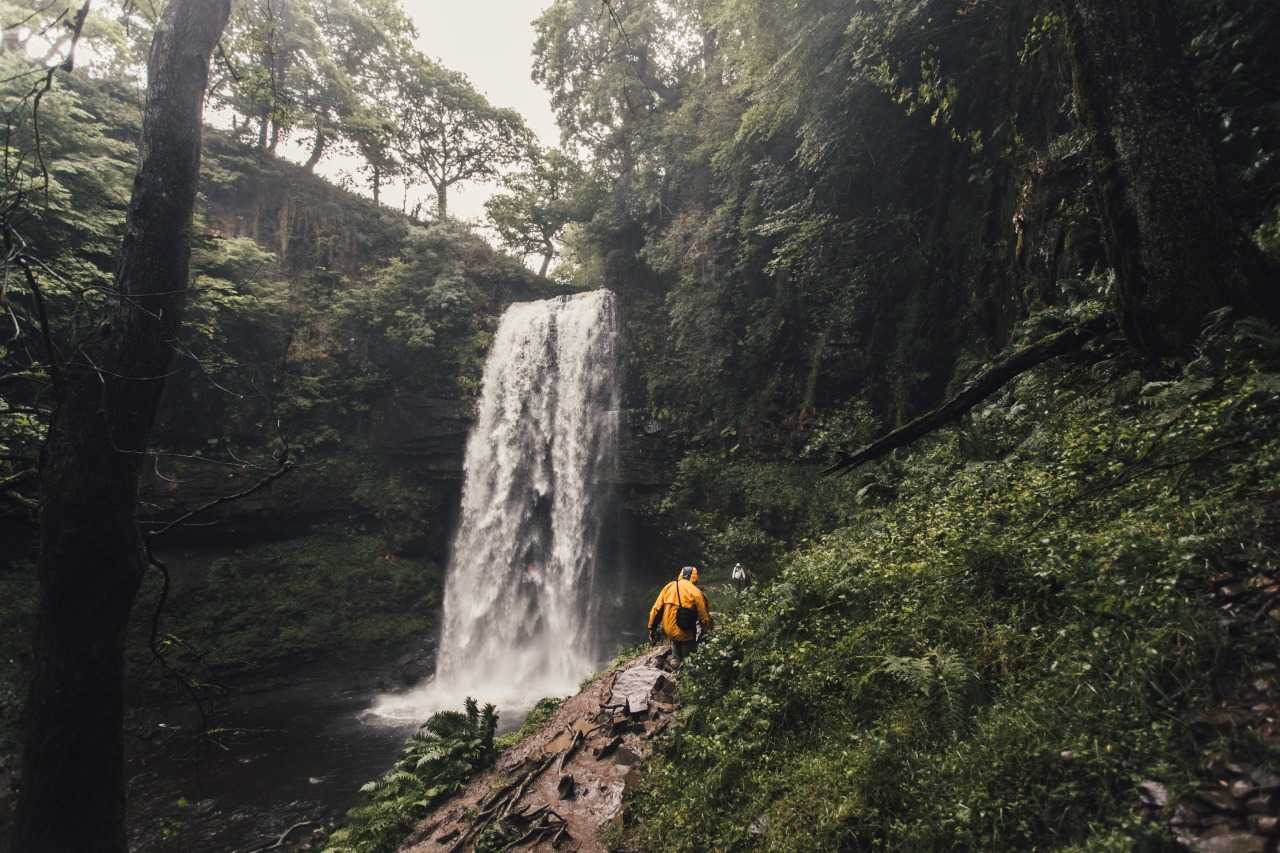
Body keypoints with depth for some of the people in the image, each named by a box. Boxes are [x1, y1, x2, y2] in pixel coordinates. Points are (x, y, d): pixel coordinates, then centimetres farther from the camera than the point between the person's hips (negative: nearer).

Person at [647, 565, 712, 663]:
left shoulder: (668, 587, 0)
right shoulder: (696, 592, -11)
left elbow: (656, 609, 1)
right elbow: (704, 616, -7)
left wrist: (652, 629, 10)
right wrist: (706, 631, 11)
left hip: (669, 631, 4)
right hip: (685, 634, -4)